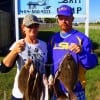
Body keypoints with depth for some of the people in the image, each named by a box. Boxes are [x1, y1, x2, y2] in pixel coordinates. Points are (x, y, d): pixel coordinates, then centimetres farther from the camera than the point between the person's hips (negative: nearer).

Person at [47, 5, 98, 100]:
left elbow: (92, 63, -14)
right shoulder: (53, 38, 5)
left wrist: (81, 52, -30)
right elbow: (48, 61, 12)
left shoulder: (82, 38, -8)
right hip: (56, 89, 4)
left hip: (75, 90, -4)